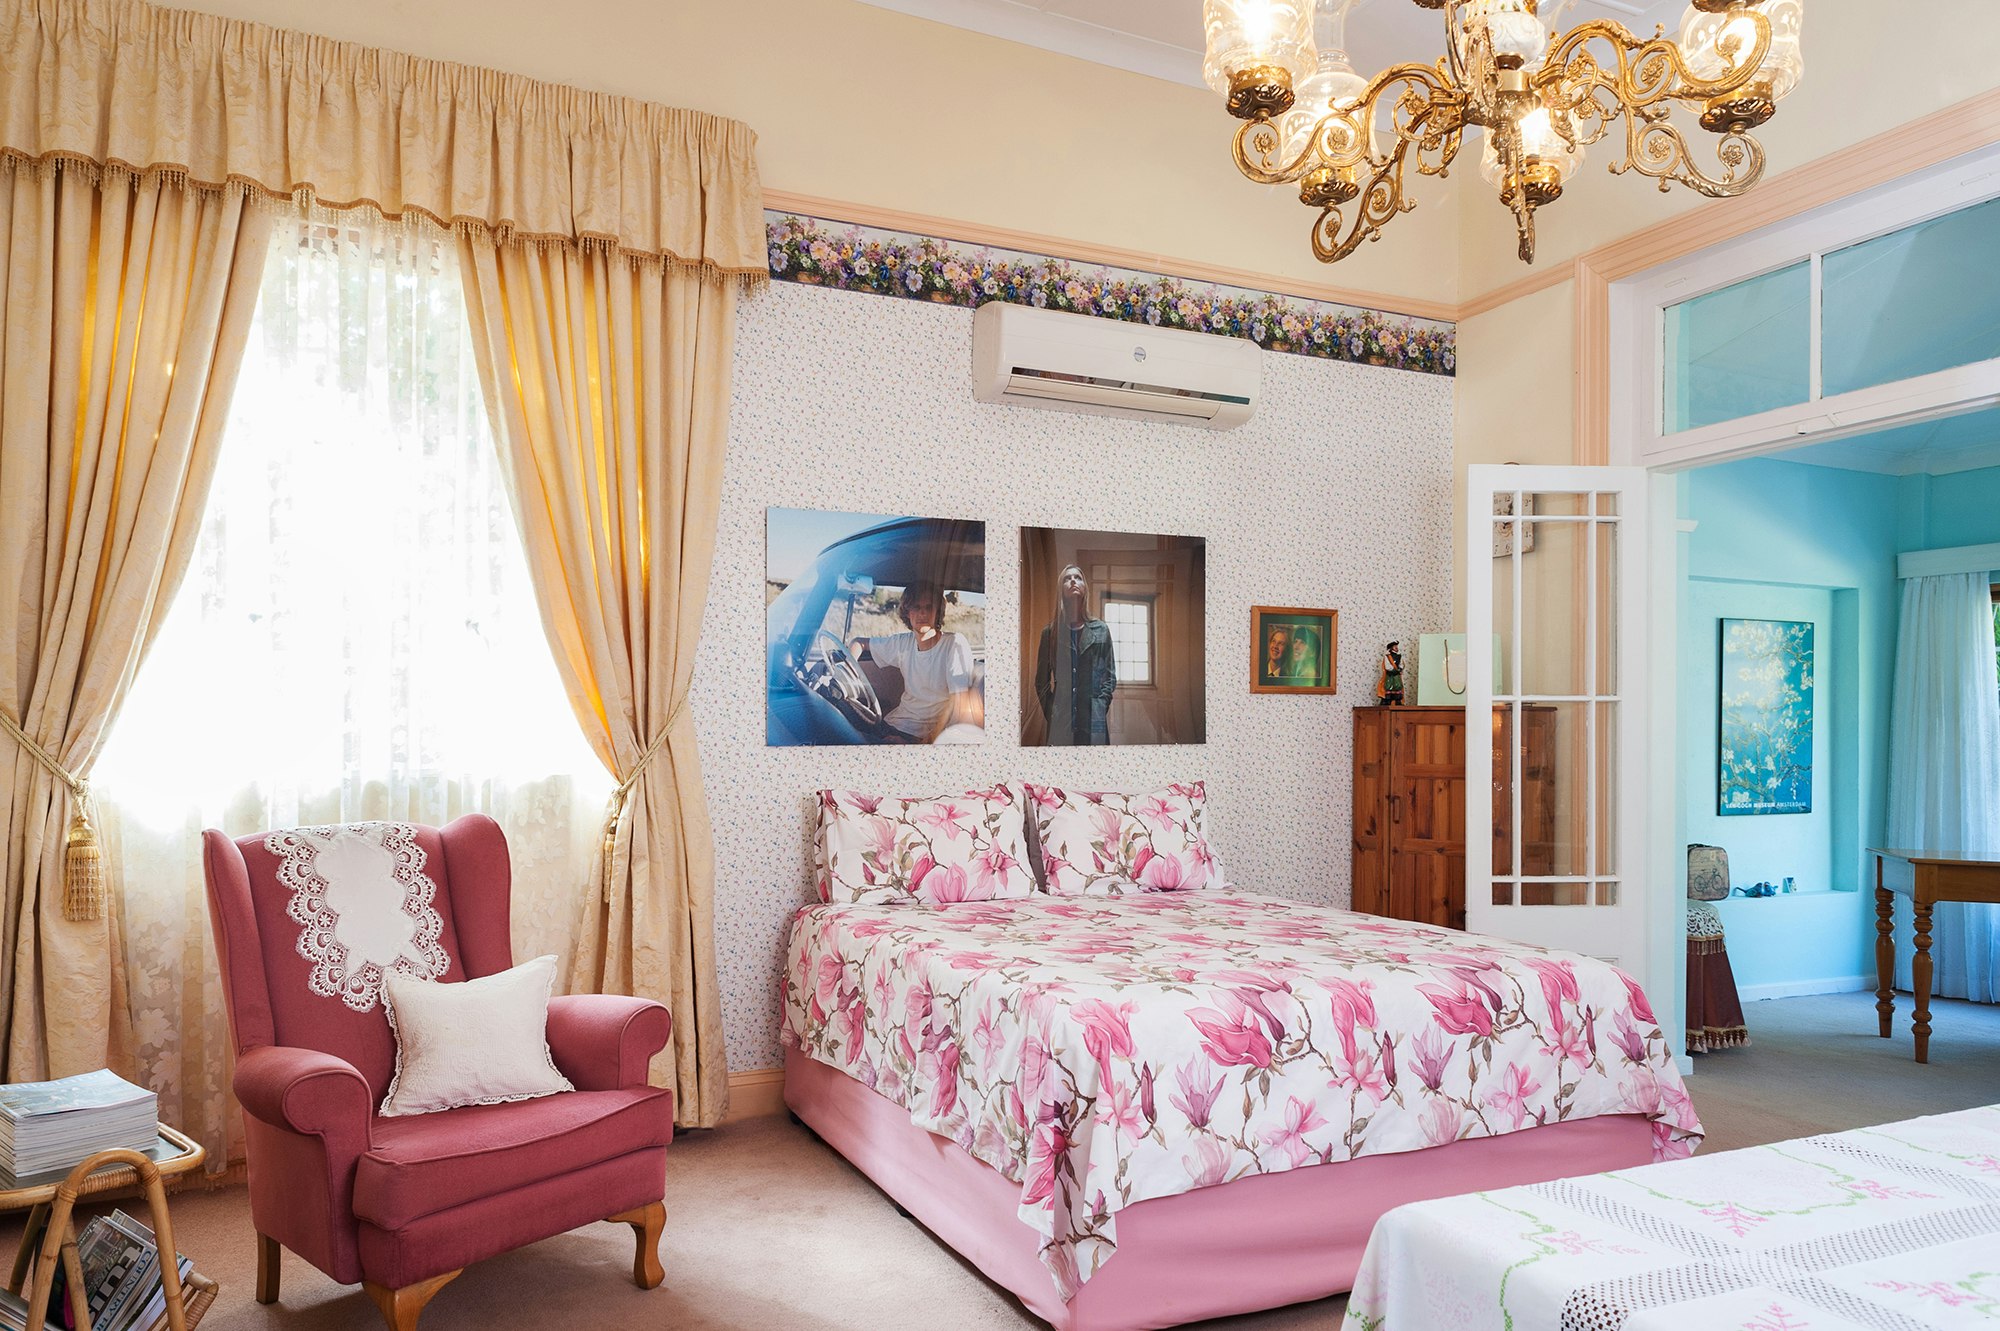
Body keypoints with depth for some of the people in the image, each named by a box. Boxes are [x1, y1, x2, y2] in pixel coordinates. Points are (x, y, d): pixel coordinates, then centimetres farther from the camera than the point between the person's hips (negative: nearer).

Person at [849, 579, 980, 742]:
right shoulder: (903, 643, 7)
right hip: (896, 721, 6)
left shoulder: (955, 644, -10)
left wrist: (929, 740, -21)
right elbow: (859, 643, 22)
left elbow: (959, 701, -17)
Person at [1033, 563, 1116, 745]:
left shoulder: (1100, 630, 8)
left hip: (1093, 719, 0)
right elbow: (1041, 680, 10)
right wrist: (1050, 711, -1)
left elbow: (1110, 675, 8)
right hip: (1060, 718, 0)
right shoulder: (1050, 632, 8)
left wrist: (1100, 706, -4)